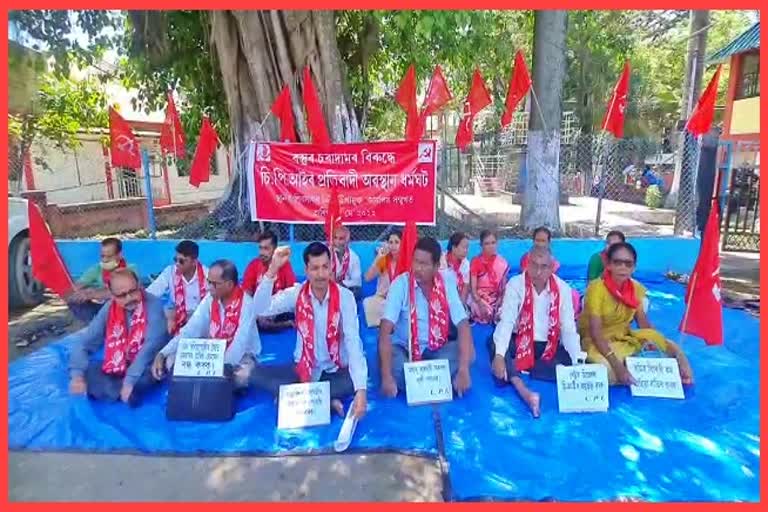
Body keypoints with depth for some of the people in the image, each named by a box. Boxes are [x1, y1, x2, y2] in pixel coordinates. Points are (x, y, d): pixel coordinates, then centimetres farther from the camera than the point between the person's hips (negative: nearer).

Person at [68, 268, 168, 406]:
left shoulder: (153, 305, -20)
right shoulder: (109, 308, -4)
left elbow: (151, 346, -29)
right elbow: (84, 343, -2)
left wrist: (130, 381, -34)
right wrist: (77, 375, -17)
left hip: (146, 367, -5)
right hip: (117, 367, 5)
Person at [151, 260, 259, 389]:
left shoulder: (246, 303, -24)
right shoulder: (210, 298, -7)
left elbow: (241, 343, -31)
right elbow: (191, 329, -10)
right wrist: (162, 354, -22)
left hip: (242, 354, -5)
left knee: (241, 376, -37)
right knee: (172, 360, -11)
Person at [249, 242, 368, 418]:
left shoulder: (345, 297, -16)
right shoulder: (296, 293, -8)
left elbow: (353, 343, -24)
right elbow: (261, 309, -20)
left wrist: (361, 389, -36)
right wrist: (272, 270, -31)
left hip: (335, 370, -2)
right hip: (302, 367, 2)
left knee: (355, 380, -33)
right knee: (256, 374, -18)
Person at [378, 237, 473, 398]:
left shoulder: (447, 283, -10)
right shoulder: (401, 284, -16)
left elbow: (463, 324, -16)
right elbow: (386, 329, -24)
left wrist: (464, 370, -29)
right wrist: (387, 376, -35)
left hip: (437, 348, 2)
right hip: (403, 347, -2)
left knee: (464, 353, -25)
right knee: (396, 370, -32)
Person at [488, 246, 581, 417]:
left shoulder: (563, 288, -8)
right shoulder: (515, 284, -13)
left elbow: (569, 328, -10)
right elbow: (506, 321, -23)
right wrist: (499, 355, -38)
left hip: (549, 347, 2)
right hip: (520, 342, -2)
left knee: (571, 360, -25)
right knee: (493, 342, -30)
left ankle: (513, 373, -20)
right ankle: (523, 391, -42)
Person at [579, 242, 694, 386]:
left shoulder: (636, 288, -2)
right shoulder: (596, 288, -21)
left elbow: (644, 324, 0)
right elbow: (595, 332, -25)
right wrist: (617, 366, -35)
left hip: (622, 338, 4)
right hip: (595, 341, -4)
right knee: (608, 369, -33)